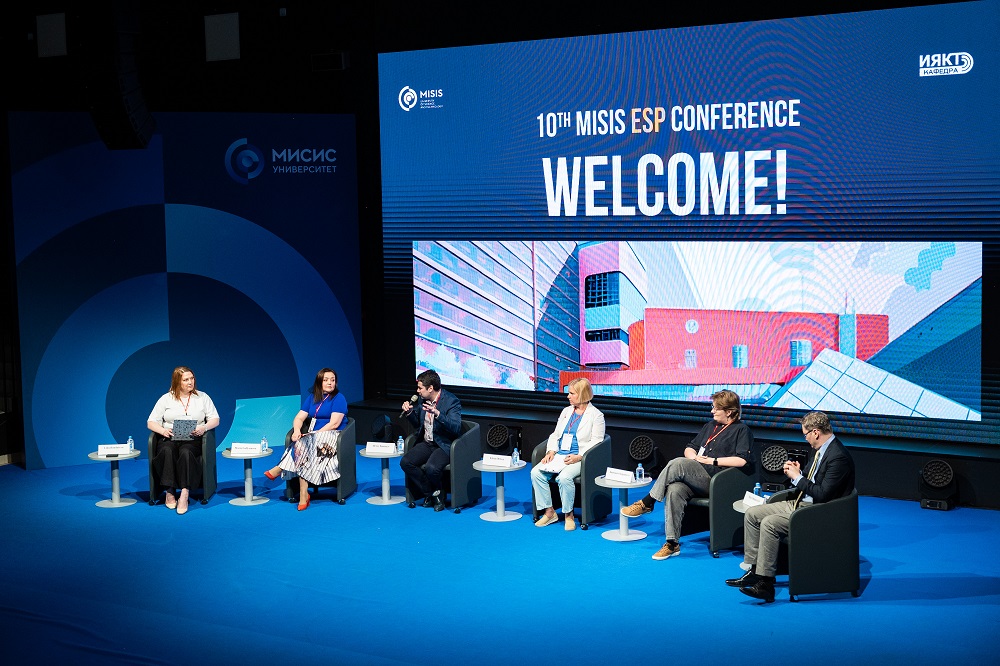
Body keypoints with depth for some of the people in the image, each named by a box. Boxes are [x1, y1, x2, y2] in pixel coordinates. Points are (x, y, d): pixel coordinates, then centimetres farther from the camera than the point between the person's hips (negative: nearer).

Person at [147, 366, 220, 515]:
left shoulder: (202, 397, 14)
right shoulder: (166, 399, 13)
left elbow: (215, 419, 10)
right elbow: (151, 422, 9)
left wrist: (204, 427, -12)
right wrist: (162, 430, -13)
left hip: (193, 440, -1)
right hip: (169, 438, 1)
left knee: (186, 452, -36)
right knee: (167, 451, -35)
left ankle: (185, 494, -41)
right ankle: (169, 492, -31)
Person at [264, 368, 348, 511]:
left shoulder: (339, 398, -1)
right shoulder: (312, 397, 16)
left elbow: (334, 423, -12)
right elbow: (299, 418, 11)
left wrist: (316, 434, -19)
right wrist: (297, 430, -11)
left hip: (332, 436, -4)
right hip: (312, 436, 4)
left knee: (305, 443, -35)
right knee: (301, 443, -31)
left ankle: (279, 469, -25)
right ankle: (303, 494, -36)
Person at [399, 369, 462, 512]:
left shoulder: (451, 401, -15)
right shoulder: (421, 399, 6)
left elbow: (456, 428, -27)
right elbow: (417, 424, 20)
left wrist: (437, 413, -39)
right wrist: (409, 412, -2)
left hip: (444, 445, -7)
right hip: (426, 443, 7)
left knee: (431, 468, -33)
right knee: (405, 462, -18)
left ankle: (435, 492, 2)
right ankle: (432, 494, -4)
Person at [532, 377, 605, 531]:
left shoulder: (596, 415, -1)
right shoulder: (566, 411, 20)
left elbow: (596, 441, -8)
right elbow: (555, 435, 19)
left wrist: (578, 457, -19)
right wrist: (551, 451, 0)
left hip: (579, 458, -6)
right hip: (559, 455, 7)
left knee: (564, 477, -34)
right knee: (536, 473, -17)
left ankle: (569, 515, -15)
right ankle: (549, 512, -10)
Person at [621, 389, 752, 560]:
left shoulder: (741, 430, 5)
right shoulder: (711, 425, 28)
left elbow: (741, 460, -10)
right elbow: (690, 448, 30)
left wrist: (712, 460, -8)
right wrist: (694, 457, 6)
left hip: (716, 481, -6)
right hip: (695, 480, 6)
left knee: (677, 464, -29)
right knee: (674, 490, -28)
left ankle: (647, 503, -19)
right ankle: (672, 543, -28)